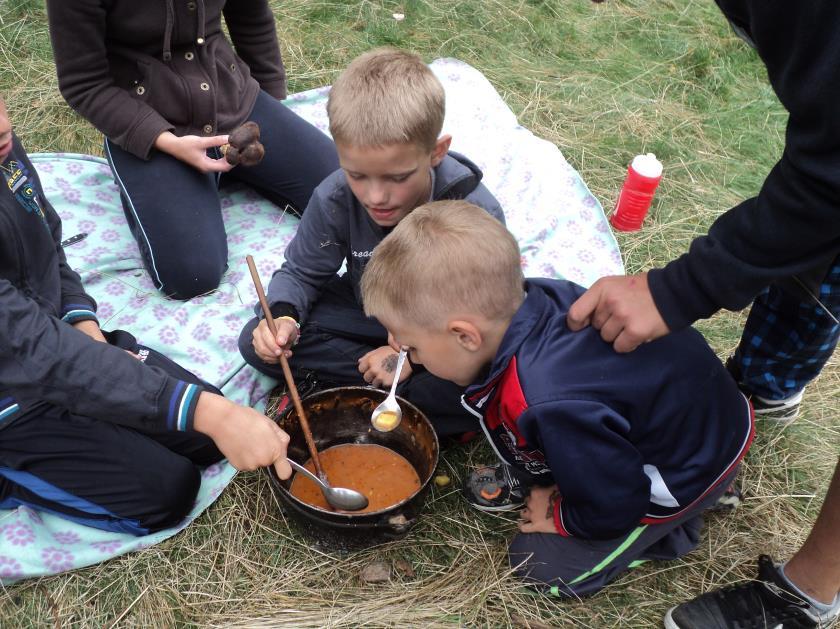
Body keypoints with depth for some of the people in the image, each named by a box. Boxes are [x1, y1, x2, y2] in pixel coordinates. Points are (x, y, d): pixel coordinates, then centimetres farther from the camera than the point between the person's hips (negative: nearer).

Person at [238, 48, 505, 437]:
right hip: (365, 314, 3)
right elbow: (301, 272, -6)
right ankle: (403, 387, -17)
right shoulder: (334, 199, -20)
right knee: (257, 343, -15)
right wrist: (283, 316, -28)